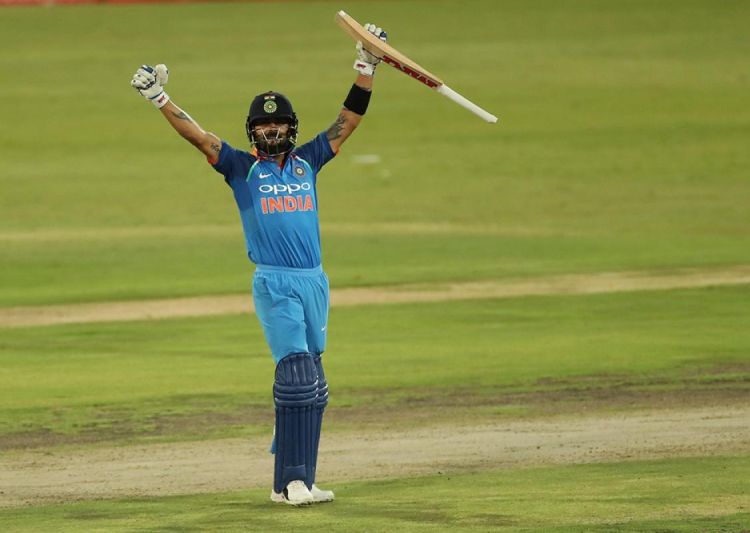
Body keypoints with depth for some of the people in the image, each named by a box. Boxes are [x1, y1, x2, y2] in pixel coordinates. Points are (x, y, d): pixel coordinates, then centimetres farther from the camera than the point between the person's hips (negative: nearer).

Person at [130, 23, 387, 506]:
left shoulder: (307, 162, 14)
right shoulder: (242, 167, 5)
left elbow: (350, 121, 15)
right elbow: (197, 135, -4)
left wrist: (366, 67, 9)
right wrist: (159, 98, -13)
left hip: (315, 282, 5)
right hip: (275, 284, -5)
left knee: (311, 388, 5)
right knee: (298, 377, -15)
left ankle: (291, 480, 11)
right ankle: (293, 480, -16)